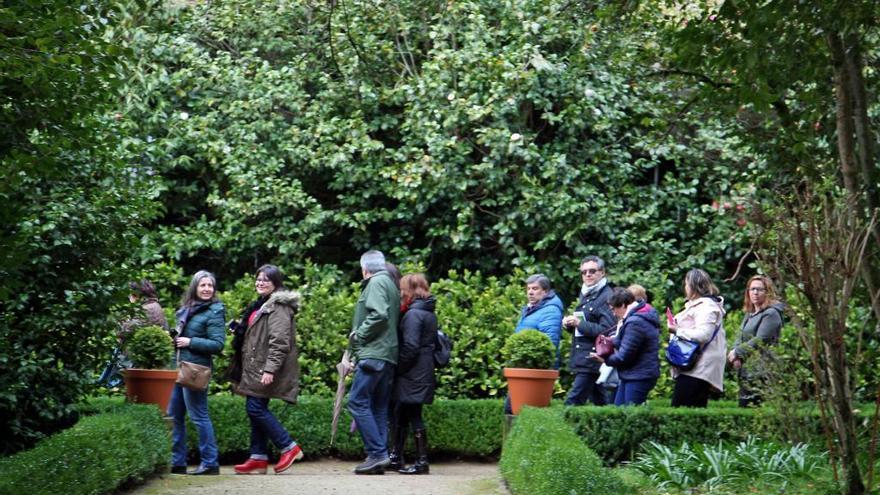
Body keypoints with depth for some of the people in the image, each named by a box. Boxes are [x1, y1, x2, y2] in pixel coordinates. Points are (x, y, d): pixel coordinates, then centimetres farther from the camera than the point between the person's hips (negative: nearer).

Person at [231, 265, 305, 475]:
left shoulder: (278, 306, -13)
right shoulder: (261, 304, 19)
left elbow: (279, 341, -21)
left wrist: (270, 369, -25)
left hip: (266, 369, -10)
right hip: (255, 368, 10)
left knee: (256, 408, -12)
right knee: (256, 410, 8)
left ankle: (289, 447, -4)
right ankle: (258, 458, 12)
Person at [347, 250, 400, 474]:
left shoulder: (376, 282, -5)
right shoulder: (390, 284, 24)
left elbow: (379, 315, -20)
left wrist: (358, 335, -9)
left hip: (374, 353, -10)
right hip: (388, 356, 10)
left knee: (358, 401, -10)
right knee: (379, 408, 8)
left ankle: (377, 453, -15)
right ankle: (379, 458, 7)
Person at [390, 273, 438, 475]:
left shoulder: (413, 314, -14)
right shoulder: (429, 313, 15)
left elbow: (410, 347, -21)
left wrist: (398, 368, -12)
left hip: (413, 374, -9)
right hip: (424, 373, 9)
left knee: (413, 415, -4)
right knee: (401, 415, 15)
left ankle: (422, 462, -1)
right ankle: (396, 457, 23)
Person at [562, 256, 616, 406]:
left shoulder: (607, 297, -11)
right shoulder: (585, 295, 18)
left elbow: (606, 330, -20)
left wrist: (579, 323, -20)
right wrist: (569, 324, 4)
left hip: (593, 359, -9)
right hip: (581, 359, 9)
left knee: (573, 401, -13)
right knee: (599, 401, 13)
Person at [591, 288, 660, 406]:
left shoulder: (635, 323, -22)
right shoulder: (643, 316, 12)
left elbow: (624, 356, -20)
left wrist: (605, 360, -3)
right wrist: (616, 340, 10)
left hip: (638, 377, -11)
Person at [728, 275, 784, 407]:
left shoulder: (771, 314, -7)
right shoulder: (749, 314, 20)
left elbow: (759, 341, -15)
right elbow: (740, 338, 16)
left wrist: (737, 352, -8)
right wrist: (736, 357, -4)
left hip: (760, 373, -9)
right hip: (745, 371, 9)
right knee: (743, 405, 9)